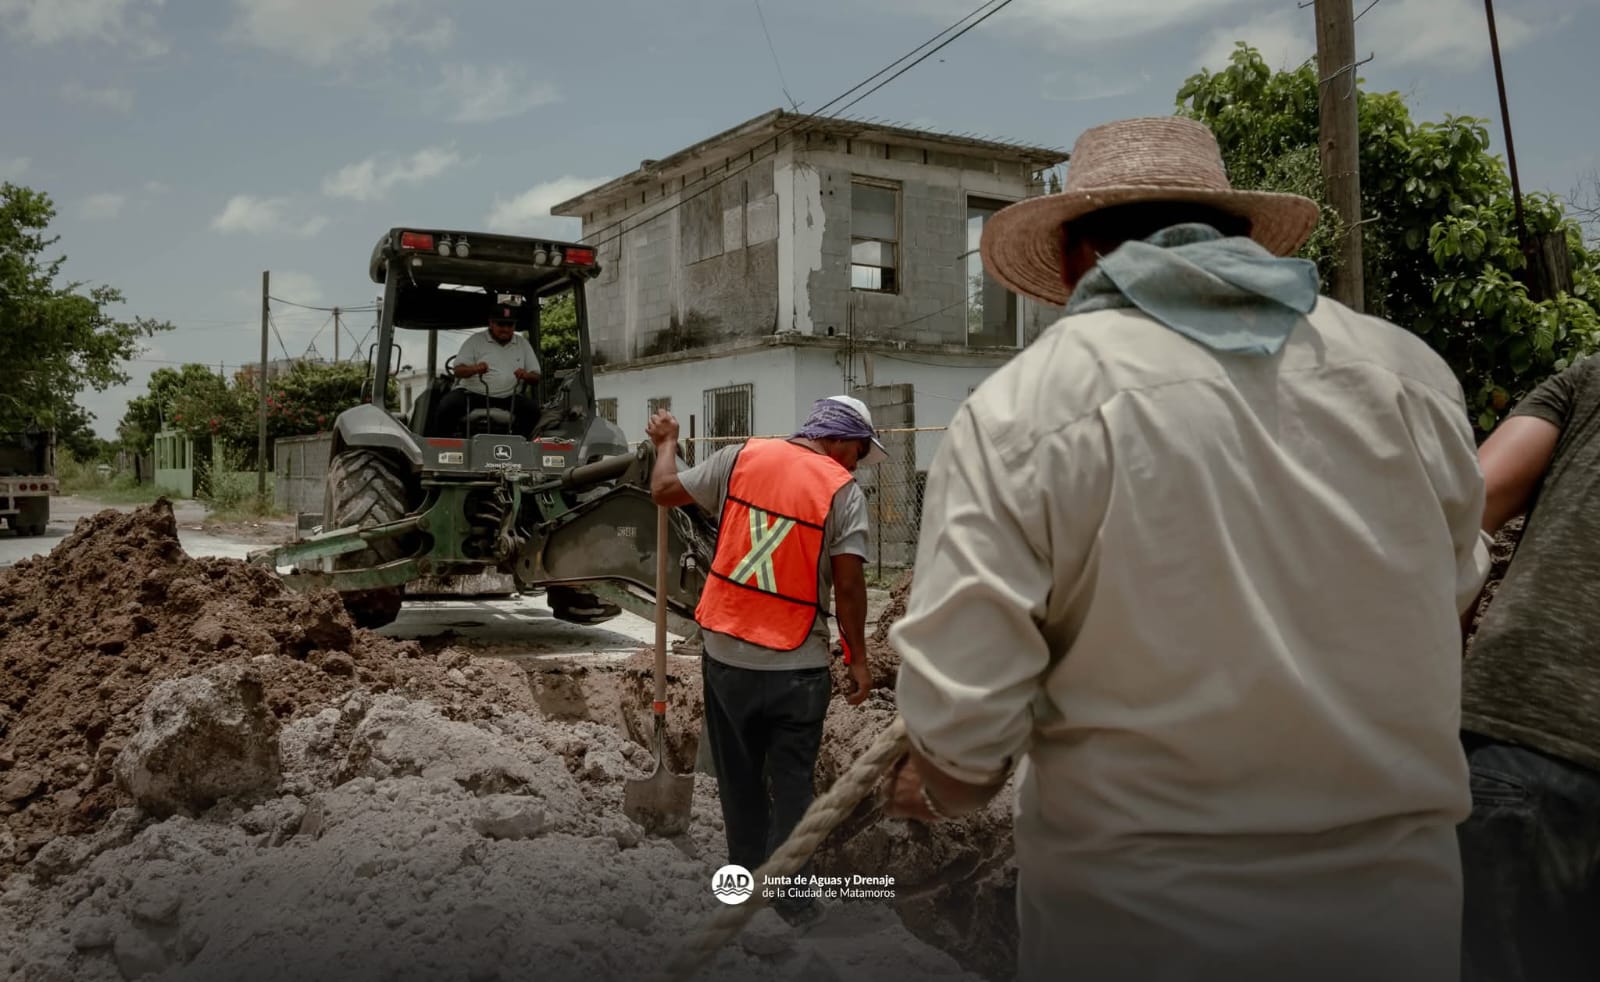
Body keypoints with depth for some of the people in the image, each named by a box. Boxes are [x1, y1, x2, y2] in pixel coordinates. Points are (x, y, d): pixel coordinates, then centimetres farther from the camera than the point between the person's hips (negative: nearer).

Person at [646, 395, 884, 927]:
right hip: (796, 665, -3)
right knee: (792, 783, 10)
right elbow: (848, 584, -11)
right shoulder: (842, 490, -8)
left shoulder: (738, 459, 1)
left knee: (739, 777, 18)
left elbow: (664, 491, 10)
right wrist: (857, 657, 0)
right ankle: (790, 897, 16)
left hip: (726, 653, 4)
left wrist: (666, 442, 29)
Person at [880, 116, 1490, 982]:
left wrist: (936, 788, 4)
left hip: (1133, 910, -3)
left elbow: (961, 707, -17)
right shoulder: (1407, 370, -3)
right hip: (1400, 896, 4)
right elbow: (1451, 594, 11)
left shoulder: (1018, 412, -13)